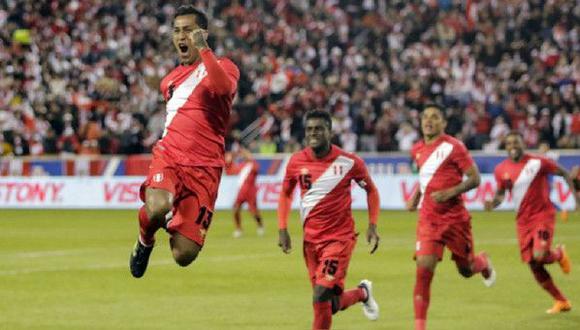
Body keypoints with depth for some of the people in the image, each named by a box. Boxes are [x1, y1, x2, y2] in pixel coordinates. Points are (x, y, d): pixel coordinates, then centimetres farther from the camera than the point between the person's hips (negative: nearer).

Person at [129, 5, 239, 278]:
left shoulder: (222, 67, 2)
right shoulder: (170, 79, 20)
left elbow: (224, 88, -23)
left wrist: (203, 49, -24)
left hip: (204, 168, -3)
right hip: (168, 155, 3)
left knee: (183, 256, -8)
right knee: (158, 209, -34)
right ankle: (145, 240, 2)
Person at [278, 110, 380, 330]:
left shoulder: (349, 162, -9)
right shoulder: (296, 161, -1)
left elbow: (371, 190, 6)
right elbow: (285, 193, 14)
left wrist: (372, 226, -3)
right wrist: (282, 229, 5)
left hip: (340, 237, -4)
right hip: (311, 238, 4)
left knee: (321, 297, -19)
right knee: (332, 304, 7)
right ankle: (362, 293, 37)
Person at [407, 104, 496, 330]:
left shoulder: (453, 147, -10)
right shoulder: (417, 150, 7)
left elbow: (475, 179, -10)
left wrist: (450, 192, -22)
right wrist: (415, 197, 12)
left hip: (454, 217, -3)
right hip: (428, 218, 3)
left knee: (466, 269, 11)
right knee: (424, 268, -15)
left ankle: (483, 262, 51)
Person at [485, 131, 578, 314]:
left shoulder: (538, 163, -11)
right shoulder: (501, 170, 1)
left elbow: (564, 173, 0)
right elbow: (501, 193, 12)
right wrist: (493, 203, -9)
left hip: (543, 215, -5)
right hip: (523, 221, 5)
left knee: (539, 256, -24)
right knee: (534, 265, 2)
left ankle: (559, 254, 15)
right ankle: (562, 302, 19)